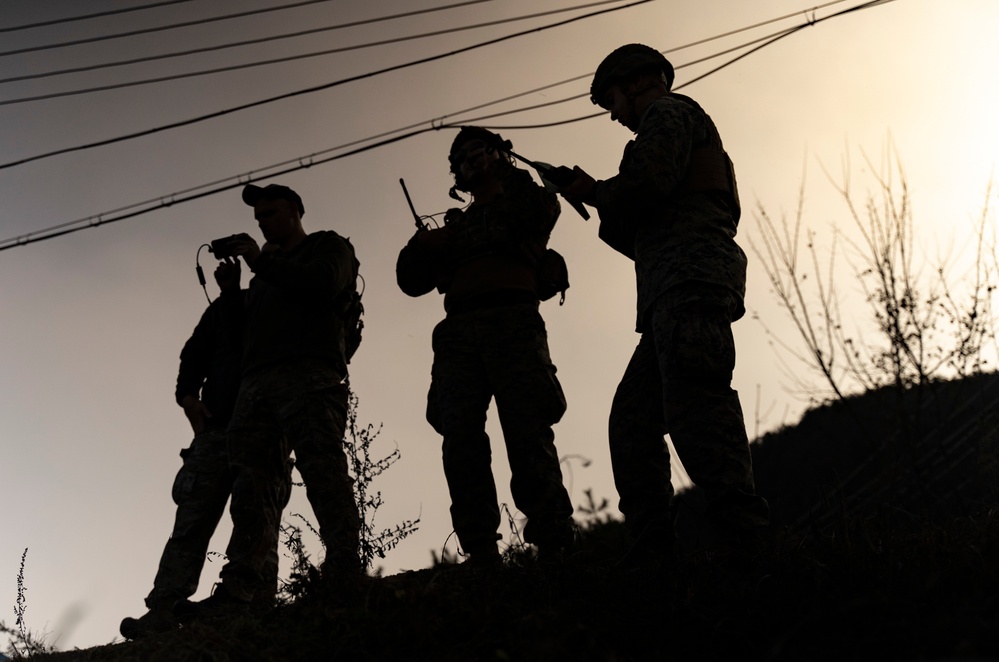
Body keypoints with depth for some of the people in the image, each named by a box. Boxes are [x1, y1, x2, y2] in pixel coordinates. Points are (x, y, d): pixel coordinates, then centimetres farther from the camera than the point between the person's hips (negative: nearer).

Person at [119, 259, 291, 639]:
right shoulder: (226, 305, 24)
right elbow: (195, 354, 18)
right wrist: (187, 394, 2)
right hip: (215, 429, 3)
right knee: (191, 521, -6)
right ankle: (162, 611, -12)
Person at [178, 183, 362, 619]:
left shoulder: (328, 246, 18)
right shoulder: (267, 273, 37)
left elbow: (324, 283, -5)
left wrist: (262, 263, 2)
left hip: (309, 374, -6)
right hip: (257, 381, 6)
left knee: (322, 468, -20)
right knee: (250, 484, -9)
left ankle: (344, 575, -28)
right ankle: (236, 592, -20)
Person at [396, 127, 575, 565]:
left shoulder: (522, 202, 23)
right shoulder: (454, 225, 33)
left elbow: (542, 210, -2)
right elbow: (412, 281, 25)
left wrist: (508, 175, 11)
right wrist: (421, 244, 6)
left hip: (513, 320, -3)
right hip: (457, 333, 4)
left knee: (528, 435, -17)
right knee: (460, 440, -15)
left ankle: (553, 550, -20)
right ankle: (481, 556, -20)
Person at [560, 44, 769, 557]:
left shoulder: (668, 112, 10)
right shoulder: (687, 128, 38)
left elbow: (648, 183, -11)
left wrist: (595, 192, 6)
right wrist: (603, 209, 26)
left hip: (689, 282, -10)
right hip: (676, 297, 10)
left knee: (695, 409, -24)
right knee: (632, 419, 2)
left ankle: (746, 534, -33)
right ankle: (653, 548, -4)